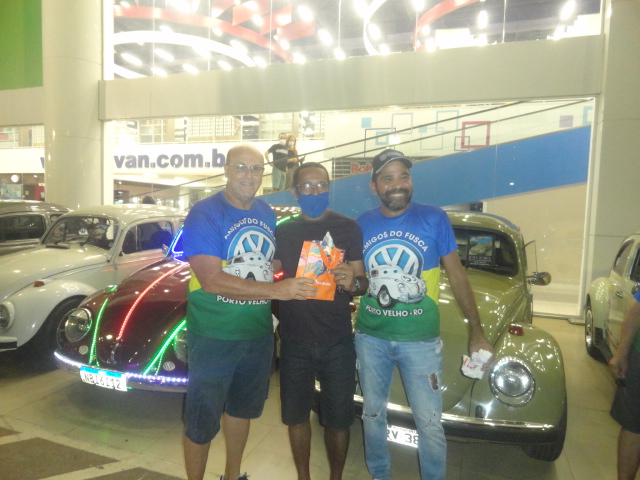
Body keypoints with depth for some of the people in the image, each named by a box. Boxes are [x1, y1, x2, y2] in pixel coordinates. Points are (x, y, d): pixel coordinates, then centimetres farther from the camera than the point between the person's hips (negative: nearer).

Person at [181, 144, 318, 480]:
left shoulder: (267, 214, 3)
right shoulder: (204, 213, -16)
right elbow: (211, 280, -26)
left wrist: (302, 269, -2)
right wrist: (276, 290, -29)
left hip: (259, 333, 6)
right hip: (213, 337, -6)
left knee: (242, 408, 24)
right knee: (202, 420, 10)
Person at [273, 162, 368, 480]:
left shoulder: (348, 228, -2)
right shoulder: (283, 231, 4)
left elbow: (363, 283, -1)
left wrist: (352, 282, -23)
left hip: (337, 340, -2)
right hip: (294, 339, 2)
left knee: (338, 418, 7)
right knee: (296, 414, 12)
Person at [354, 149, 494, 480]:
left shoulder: (434, 219, -8)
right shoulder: (362, 224, -2)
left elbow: (456, 275, -3)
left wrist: (476, 333, -4)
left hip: (421, 339, -2)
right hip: (370, 338, 3)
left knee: (429, 423, 8)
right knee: (373, 414, 18)